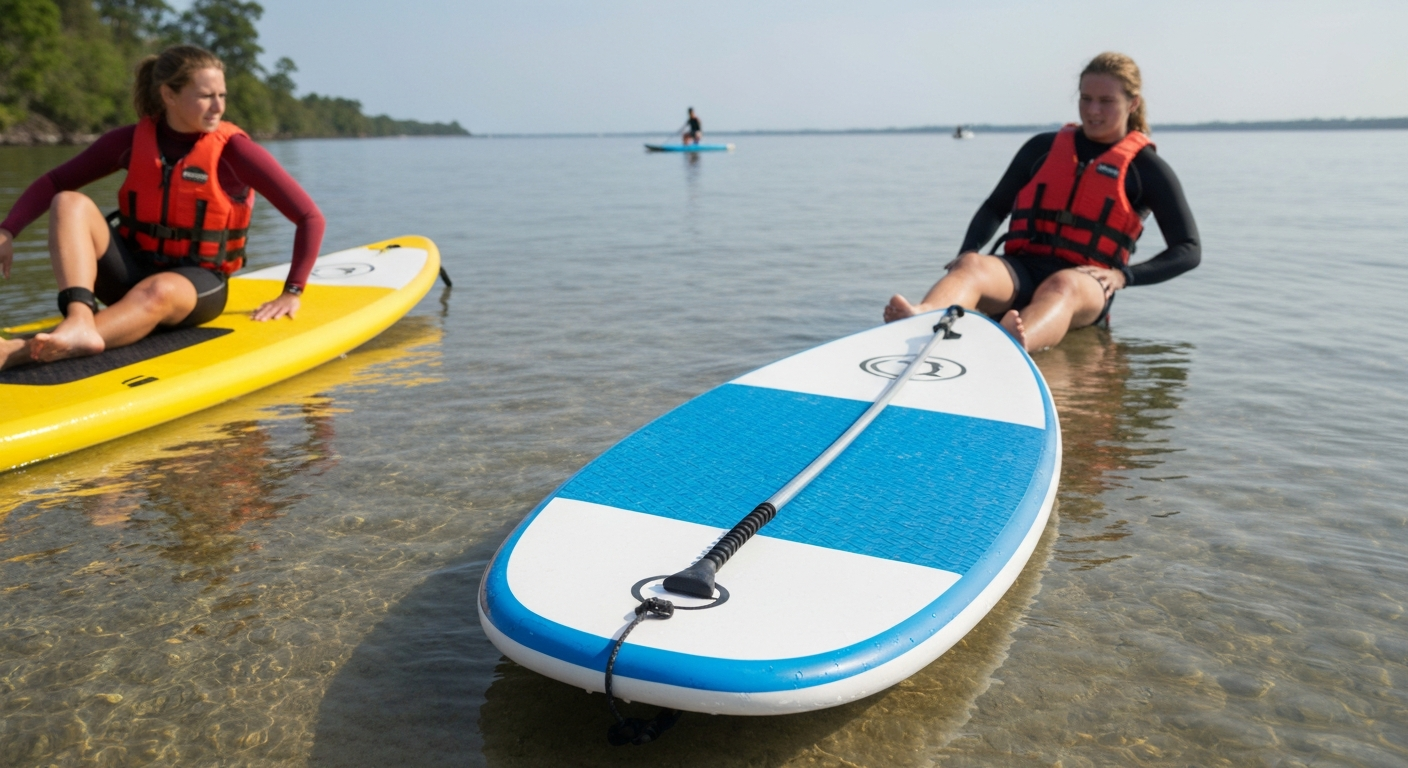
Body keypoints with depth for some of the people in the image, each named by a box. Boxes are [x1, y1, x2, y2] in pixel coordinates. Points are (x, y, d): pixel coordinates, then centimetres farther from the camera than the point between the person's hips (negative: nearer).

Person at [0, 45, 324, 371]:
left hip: (197, 284, -4)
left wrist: (292, 293, -15)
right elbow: (53, 183, 4)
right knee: (69, 203, -19)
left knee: (158, 291, -38)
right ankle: (79, 323, -41)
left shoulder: (233, 150, -12)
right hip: (130, 272, 4)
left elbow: (310, 218, -14)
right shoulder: (132, 140, 0)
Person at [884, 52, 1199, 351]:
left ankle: (1012, 344, -72)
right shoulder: (1043, 147, 20)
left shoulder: (1146, 168, 12)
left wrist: (1122, 275, -8)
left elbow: (1188, 250, 9)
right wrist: (967, 250, 2)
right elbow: (995, 207, 24)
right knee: (972, 266, -31)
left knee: (1061, 286, -39)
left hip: (1085, 284, -2)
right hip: (1021, 271, 3)